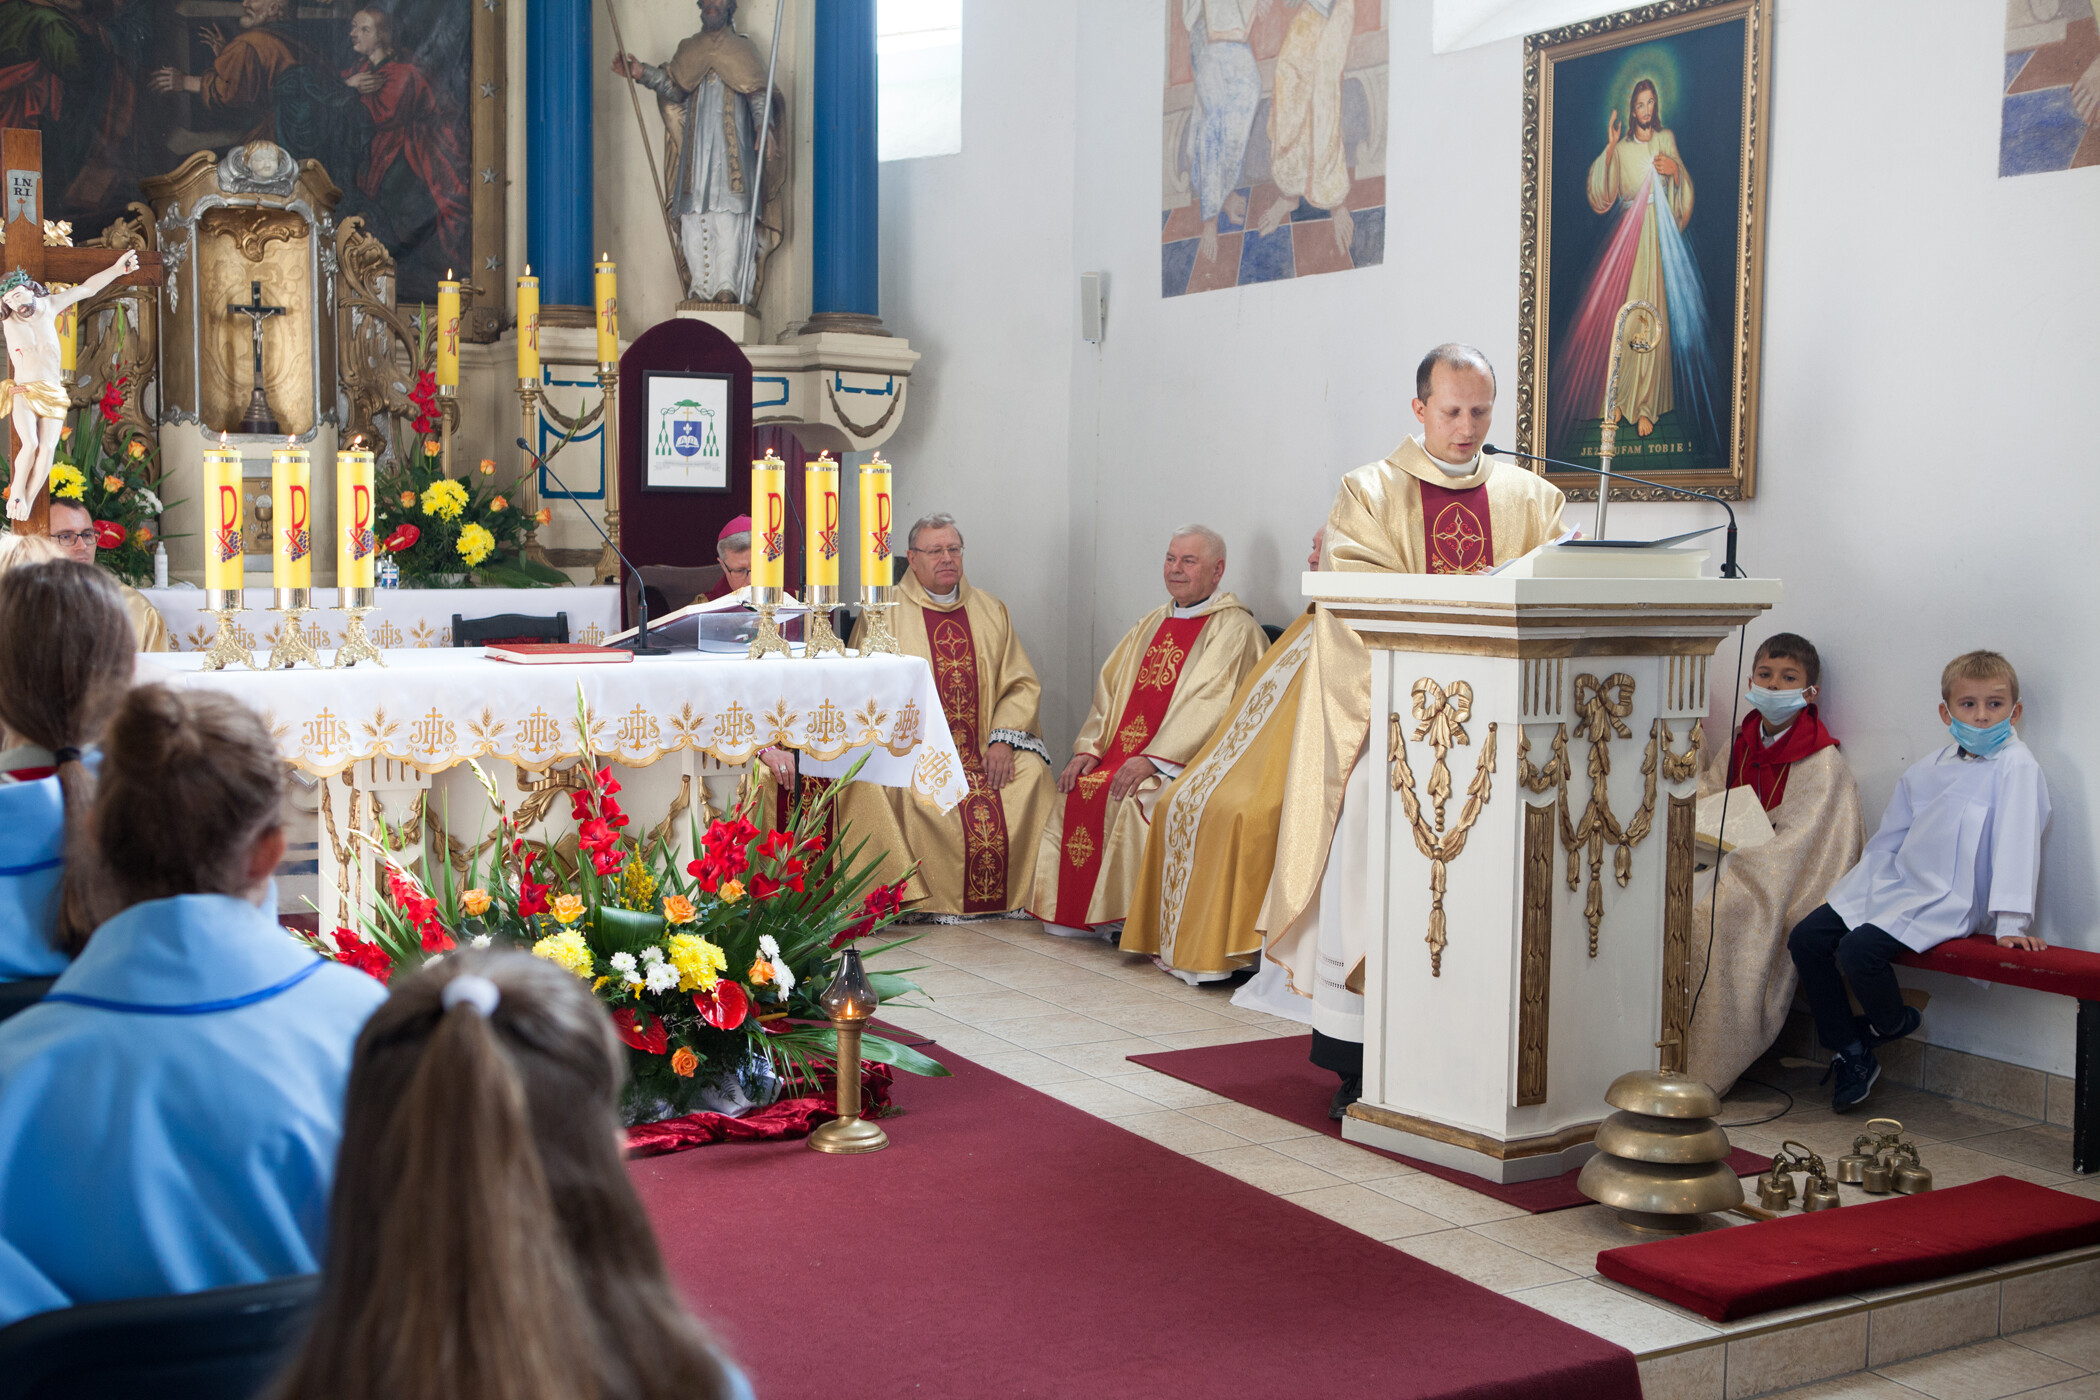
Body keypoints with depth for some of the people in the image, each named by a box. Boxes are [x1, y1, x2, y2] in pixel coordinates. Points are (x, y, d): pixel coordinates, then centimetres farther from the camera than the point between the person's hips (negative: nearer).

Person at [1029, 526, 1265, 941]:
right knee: (1079, 790, -15)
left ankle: (1125, 915, -20)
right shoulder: (1154, 623, 20)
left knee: (1133, 799, -30)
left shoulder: (1234, 628, -5)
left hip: (1189, 763, -7)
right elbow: (1112, 687, 18)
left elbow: (1207, 707, -16)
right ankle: (1076, 912, -9)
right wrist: (1089, 749, 3)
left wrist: (1152, 760, -23)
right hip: (1127, 753, 7)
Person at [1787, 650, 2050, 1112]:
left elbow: (2016, 843, -16)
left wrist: (2011, 922, -22)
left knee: (1860, 950, -26)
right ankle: (1851, 1054, 5)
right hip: (1893, 885, 8)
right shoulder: (1926, 771, 12)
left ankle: (1891, 1023, 7)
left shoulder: (2015, 767, -9)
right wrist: (1853, 892, 13)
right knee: (1805, 938, -5)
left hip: (1949, 903, -7)